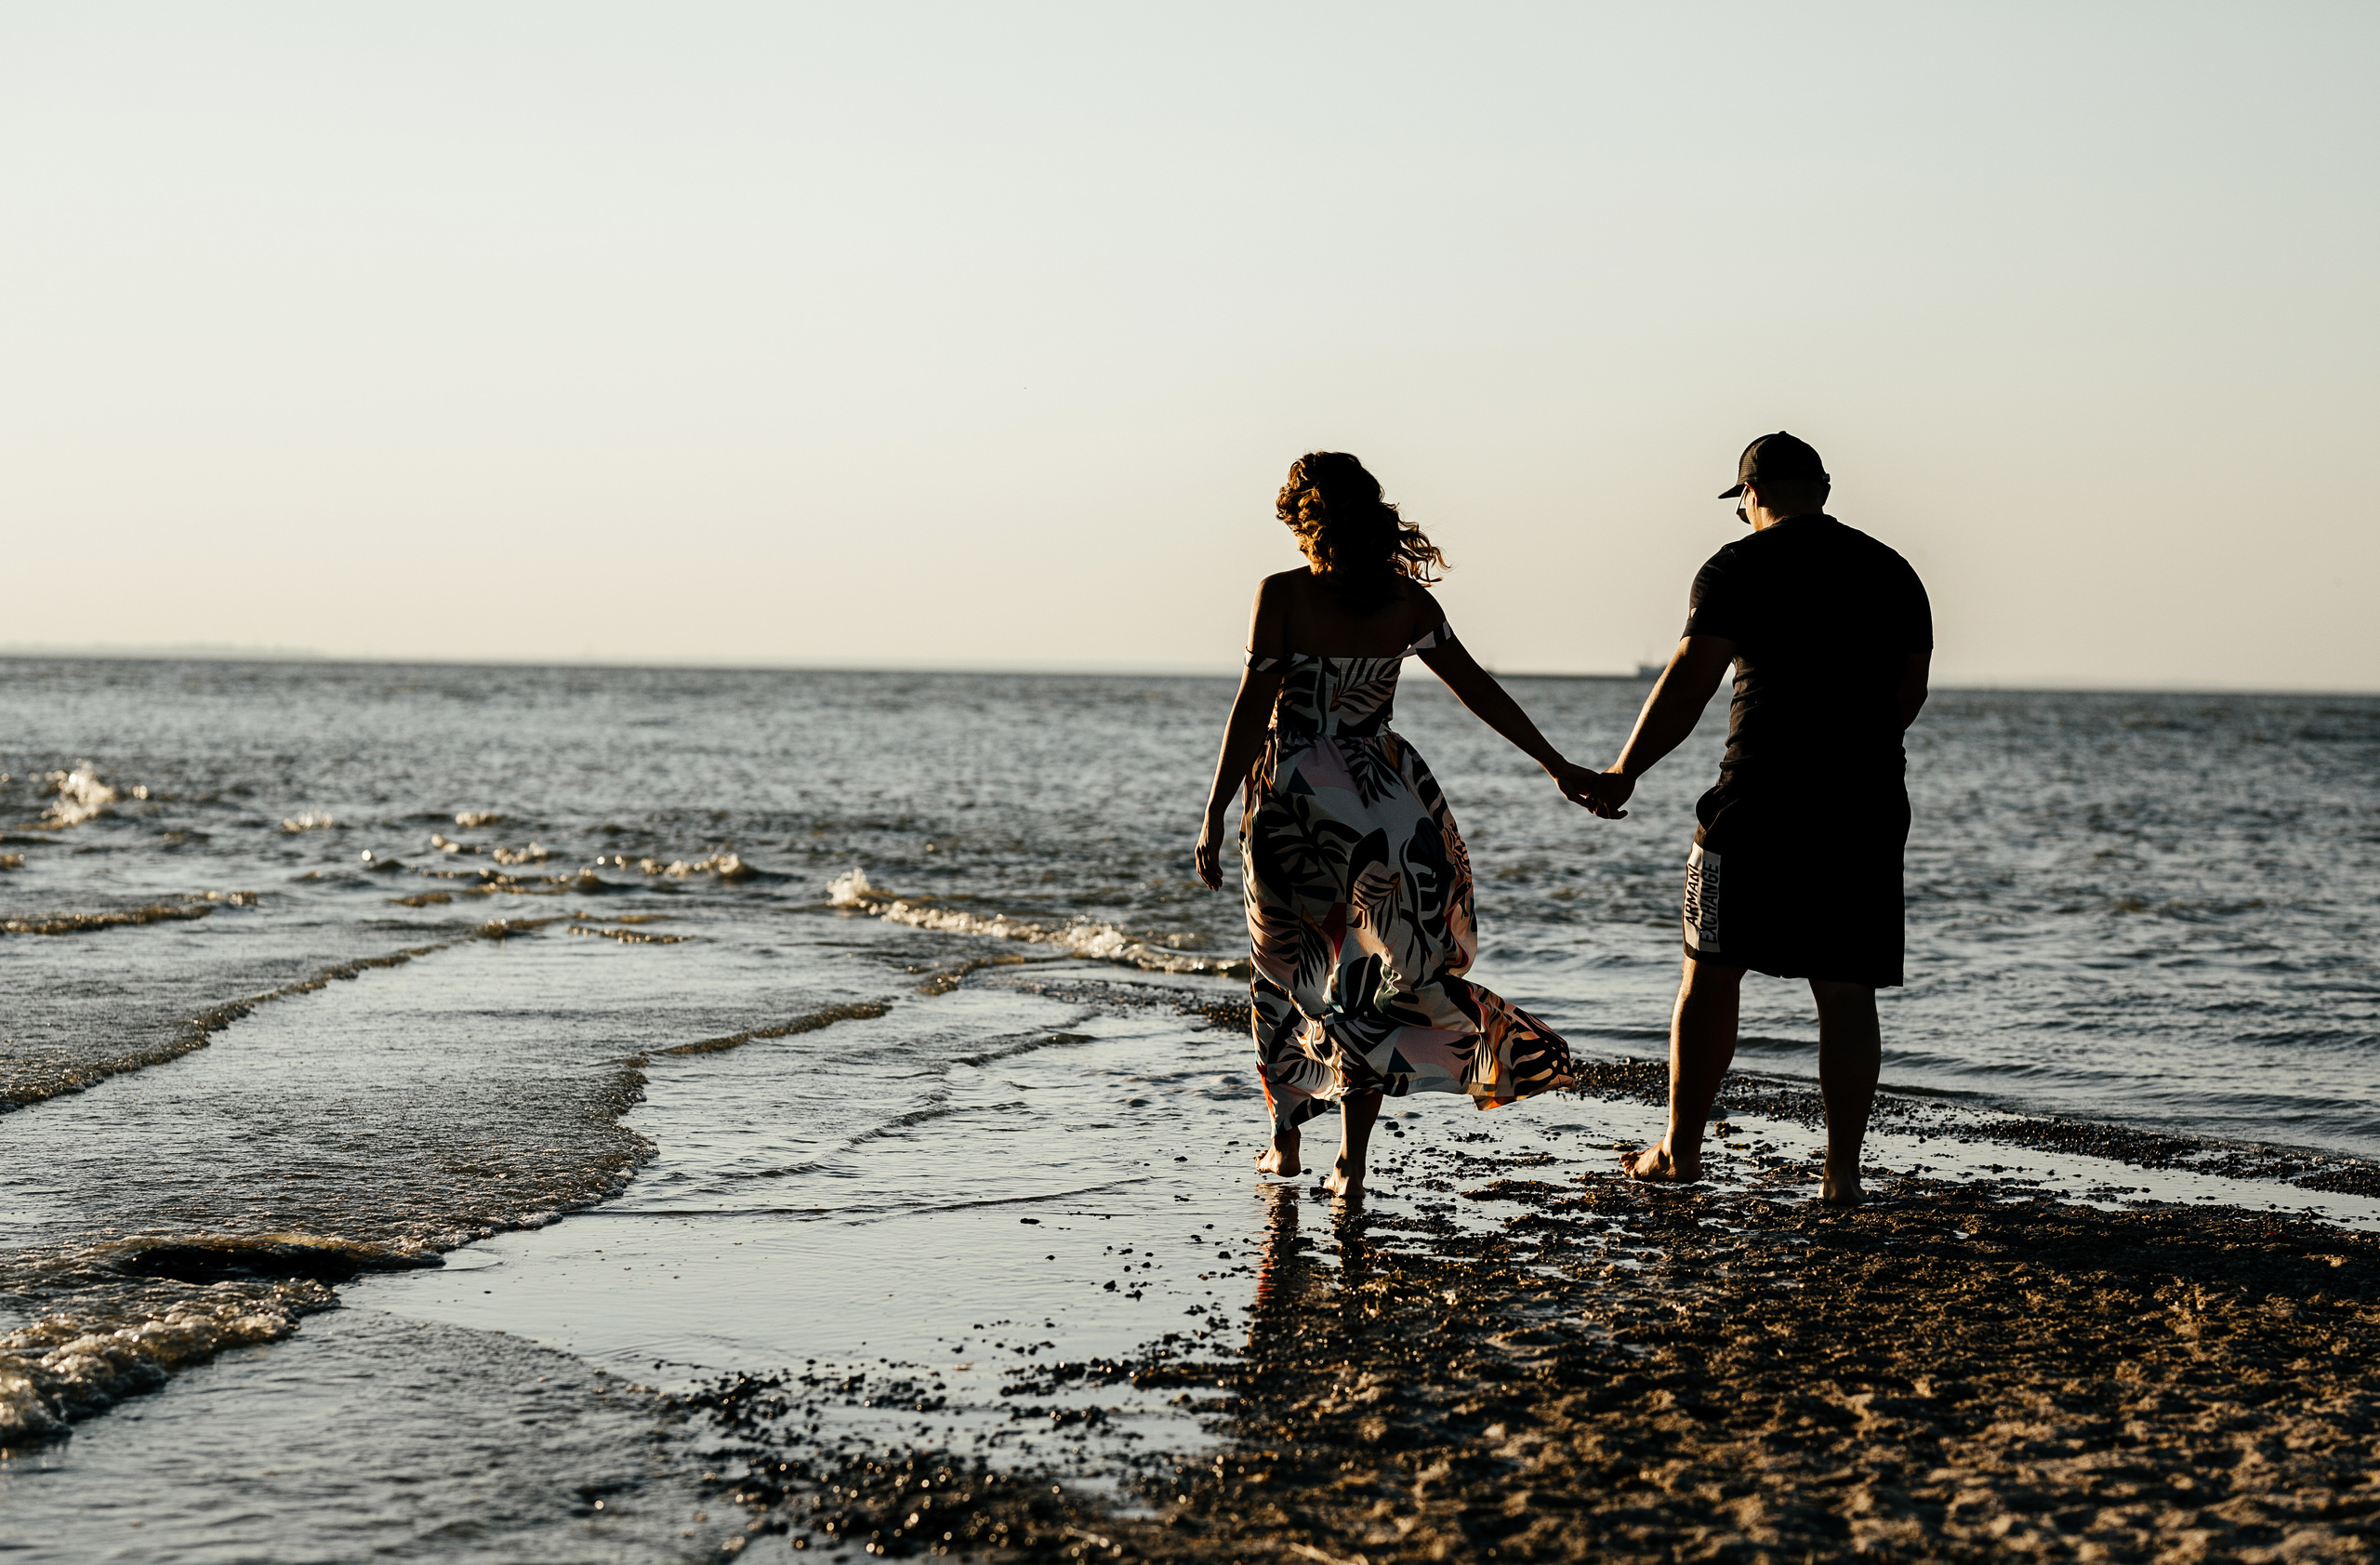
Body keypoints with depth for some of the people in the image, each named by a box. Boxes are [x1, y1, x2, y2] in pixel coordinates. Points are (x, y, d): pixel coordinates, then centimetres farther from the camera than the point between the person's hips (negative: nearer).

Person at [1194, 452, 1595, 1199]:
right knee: (1366, 980, 9)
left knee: (1285, 971, 16)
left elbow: (1252, 709, -12)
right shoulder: (1406, 600, 0)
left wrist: (1215, 816, -8)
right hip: (1383, 803, 2)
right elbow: (1477, 687, 4)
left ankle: (1285, 1144, 23)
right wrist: (1556, 765, 12)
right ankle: (1351, 1163, 4)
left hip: (1292, 802, -2)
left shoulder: (1282, 595, -9)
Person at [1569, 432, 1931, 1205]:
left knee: (1711, 970, 9)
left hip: (1760, 798, -4)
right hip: (1868, 807, 4)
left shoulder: (1740, 568, -3)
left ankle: (1681, 1147, 16)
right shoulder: (1893, 572, 12)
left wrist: (1623, 776, -7)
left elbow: (1688, 682, -10)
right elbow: (1909, 693, 17)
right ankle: (1842, 1169, 2)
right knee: (1846, 991, 4)